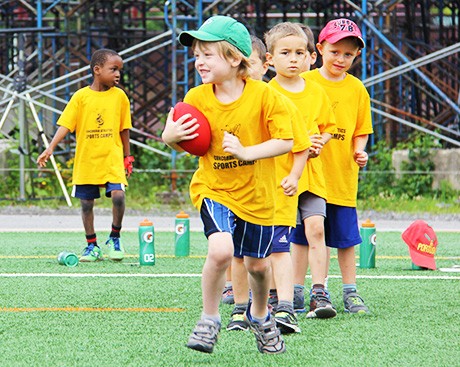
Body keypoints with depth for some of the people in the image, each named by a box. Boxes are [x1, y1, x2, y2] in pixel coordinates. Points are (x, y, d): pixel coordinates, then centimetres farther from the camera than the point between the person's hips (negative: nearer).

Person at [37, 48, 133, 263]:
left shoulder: (119, 96, 2)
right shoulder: (81, 97, -3)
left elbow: (124, 129, 10)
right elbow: (65, 125, -7)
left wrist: (127, 157, 14)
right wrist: (50, 148, -18)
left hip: (112, 159, 0)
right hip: (86, 160, 0)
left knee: (117, 195, -19)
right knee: (86, 203, 6)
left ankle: (114, 238, 3)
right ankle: (92, 245, 22)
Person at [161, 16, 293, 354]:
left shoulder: (264, 96, -14)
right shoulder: (197, 98, -6)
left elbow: (286, 141, -15)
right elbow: (186, 143, 7)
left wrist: (247, 152, -27)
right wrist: (172, 137, -17)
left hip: (256, 194, 0)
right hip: (214, 189, 0)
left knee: (258, 264, 15)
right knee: (221, 249, -26)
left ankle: (260, 315, 46)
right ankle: (209, 320, -5)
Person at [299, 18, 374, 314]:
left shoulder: (357, 89, 7)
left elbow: (361, 130, 12)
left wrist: (359, 151, -6)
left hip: (343, 176, 2)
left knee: (346, 238, 4)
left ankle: (350, 292, 12)